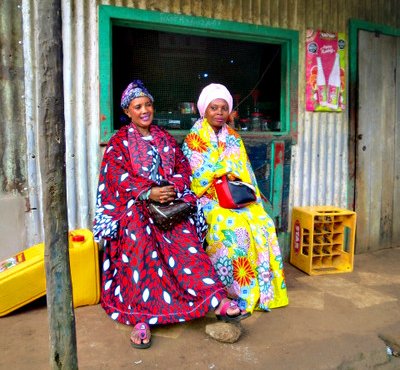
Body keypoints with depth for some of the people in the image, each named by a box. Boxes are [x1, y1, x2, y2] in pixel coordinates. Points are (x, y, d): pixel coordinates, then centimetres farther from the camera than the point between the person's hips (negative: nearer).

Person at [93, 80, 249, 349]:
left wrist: (172, 188, -11)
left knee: (185, 239, -25)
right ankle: (141, 319, -28)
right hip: (135, 205, -2)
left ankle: (218, 301, -30)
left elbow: (183, 168, 11)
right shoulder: (119, 142, 9)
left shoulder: (165, 138, 20)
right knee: (139, 245, -31)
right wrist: (149, 192, -21)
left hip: (169, 202, 3)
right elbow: (118, 176, -6)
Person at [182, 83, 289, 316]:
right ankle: (236, 292, -16)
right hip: (208, 198, -5)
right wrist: (228, 169, -12)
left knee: (262, 223, -21)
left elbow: (245, 172, 14)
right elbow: (196, 177, -9)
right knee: (234, 226, -31)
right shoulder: (194, 138, 0)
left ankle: (263, 290, -9)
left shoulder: (233, 137, 15)